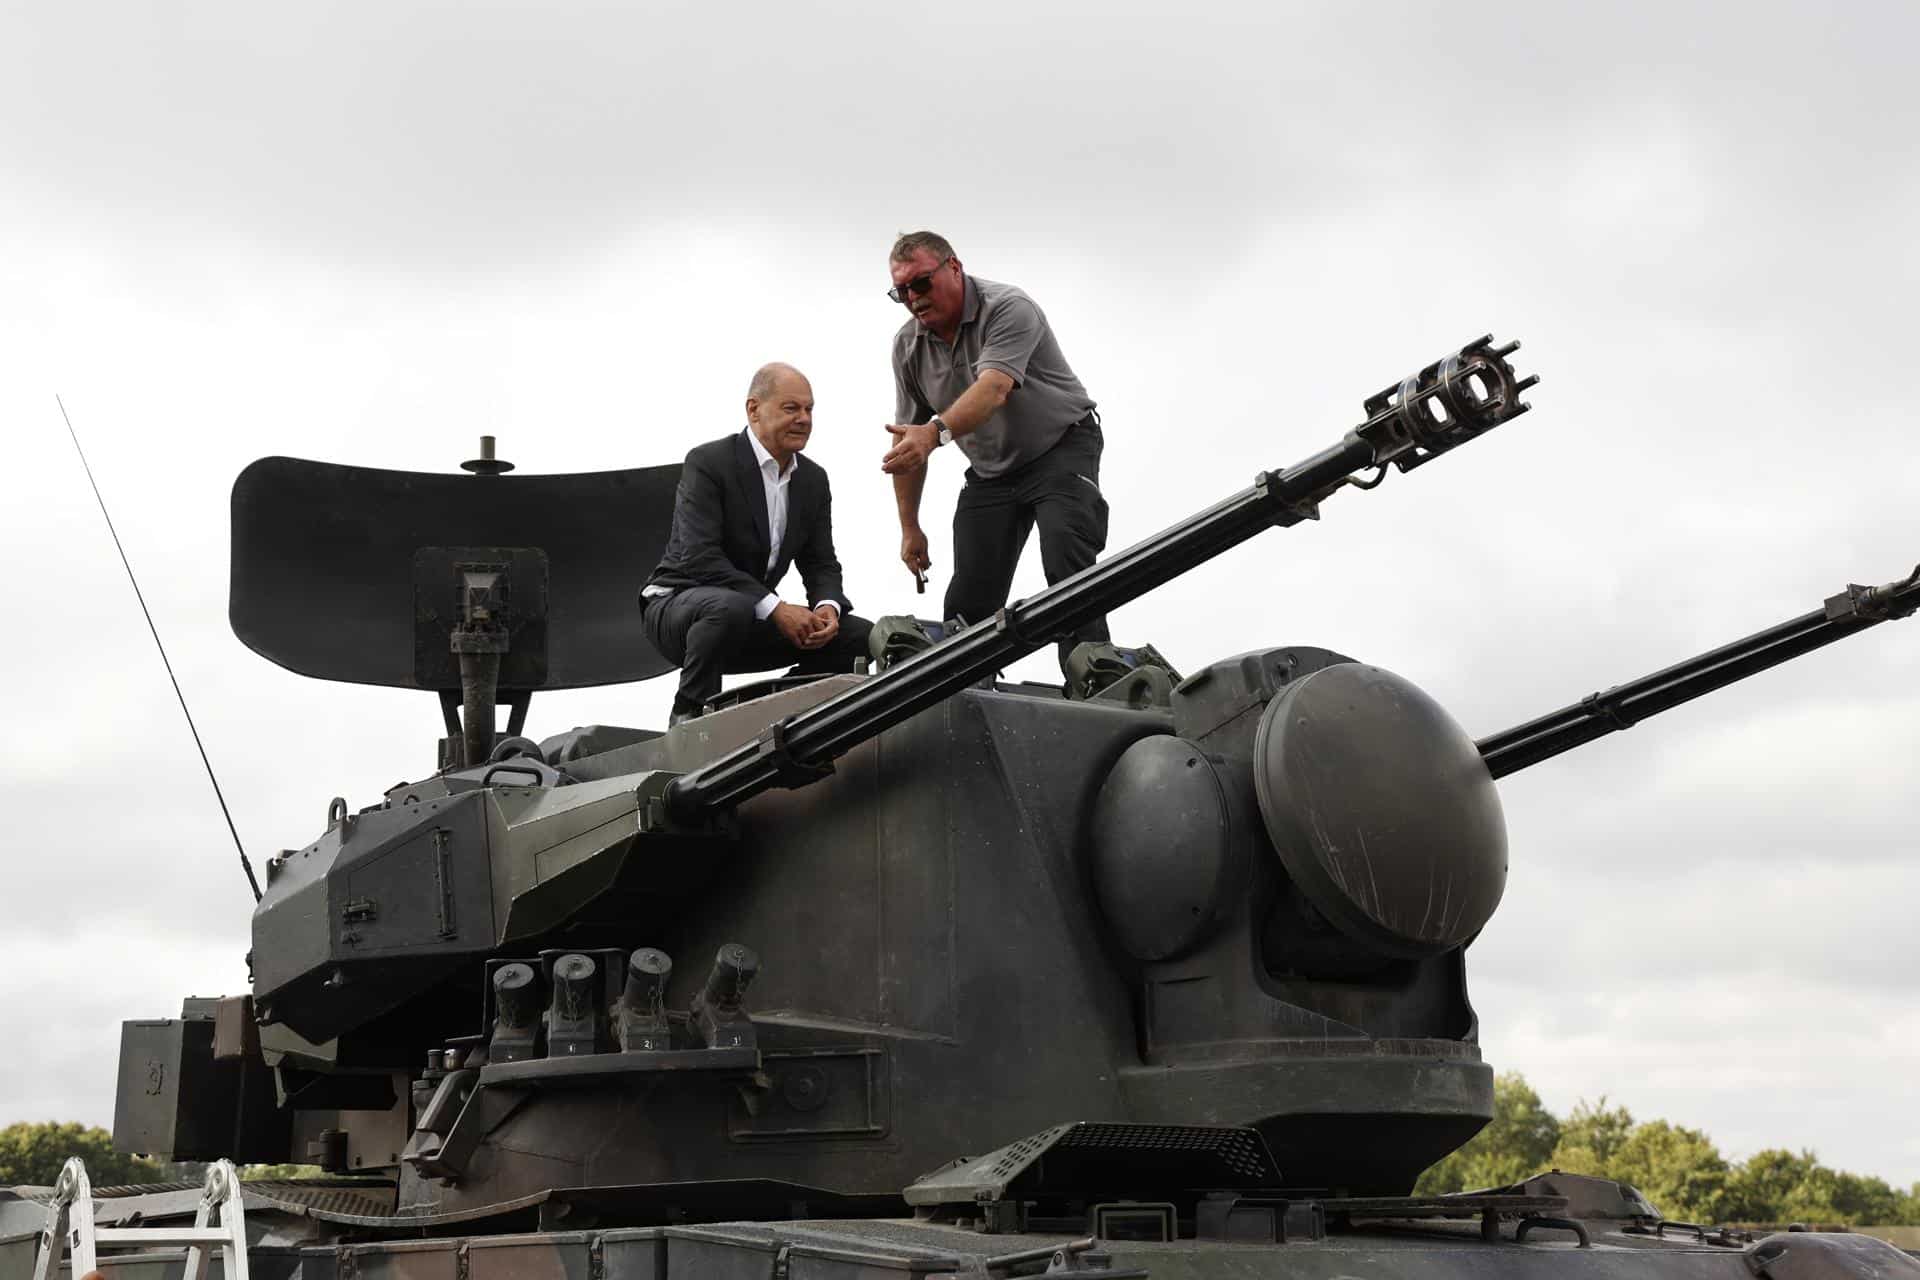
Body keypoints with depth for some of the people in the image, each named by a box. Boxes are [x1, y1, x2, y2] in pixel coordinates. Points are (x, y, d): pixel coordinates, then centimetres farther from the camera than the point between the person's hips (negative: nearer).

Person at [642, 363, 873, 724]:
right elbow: (700, 557, -25)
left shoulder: (813, 479, 6)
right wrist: (775, 608, -30)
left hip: (751, 623, 7)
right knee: (729, 607, -41)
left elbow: (821, 564, 7)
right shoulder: (708, 463, -16)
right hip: (678, 602, -7)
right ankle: (688, 717, -20)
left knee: (861, 637, -7)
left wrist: (827, 608, -17)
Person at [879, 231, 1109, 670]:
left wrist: (936, 432, -58)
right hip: (991, 469, 6)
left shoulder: (1009, 309, -23)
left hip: (1061, 449, -6)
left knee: (1069, 575, -23)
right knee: (969, 599, -1)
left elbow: (993, 389, -41)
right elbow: (907, 440, 4)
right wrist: (910, 528, 4)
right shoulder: (908, 345, -3)